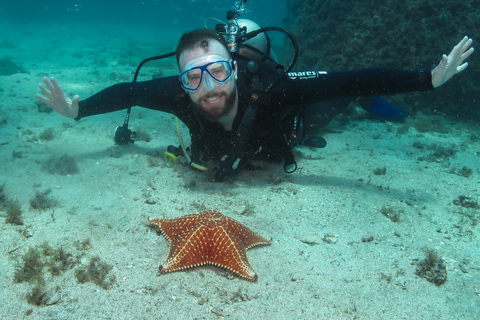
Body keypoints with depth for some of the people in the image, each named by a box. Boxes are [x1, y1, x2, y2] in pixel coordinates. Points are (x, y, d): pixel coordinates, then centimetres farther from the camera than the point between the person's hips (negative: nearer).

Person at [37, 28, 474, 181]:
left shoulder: (269, 88, -48)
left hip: (276, 144, -2)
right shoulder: (183, 95, -40)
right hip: (222, 154, 2)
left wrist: (431, 79, -45)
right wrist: (78, 110, -22)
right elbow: (129, 91, -22)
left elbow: (350, 81, -45)